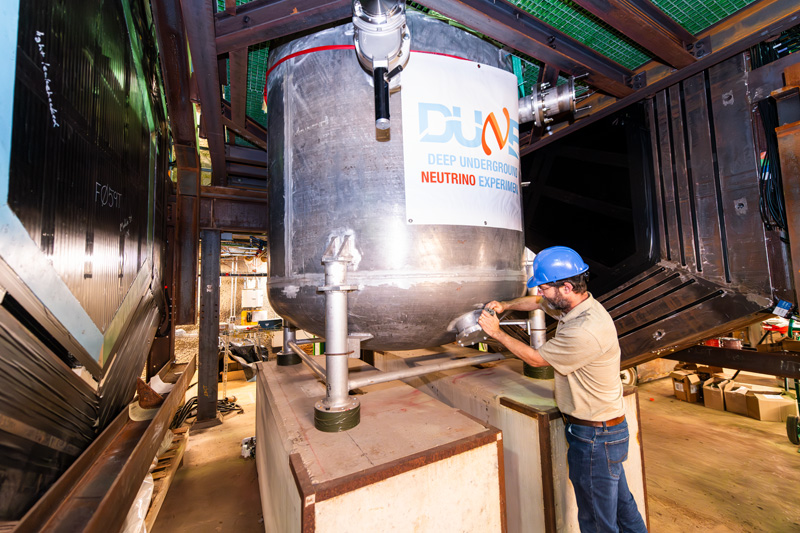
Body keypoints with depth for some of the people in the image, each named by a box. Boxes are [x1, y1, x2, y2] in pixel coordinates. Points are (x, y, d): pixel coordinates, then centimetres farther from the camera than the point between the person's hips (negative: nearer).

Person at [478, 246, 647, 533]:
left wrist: (497, 332, -10)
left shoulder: (585, 331, -33)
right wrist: (504, 305, -1)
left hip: (594, 437, -9)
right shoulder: (578, 303, -4)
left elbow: (535, 358, -20)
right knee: (622, 506, 29)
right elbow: (536, 302, 14)